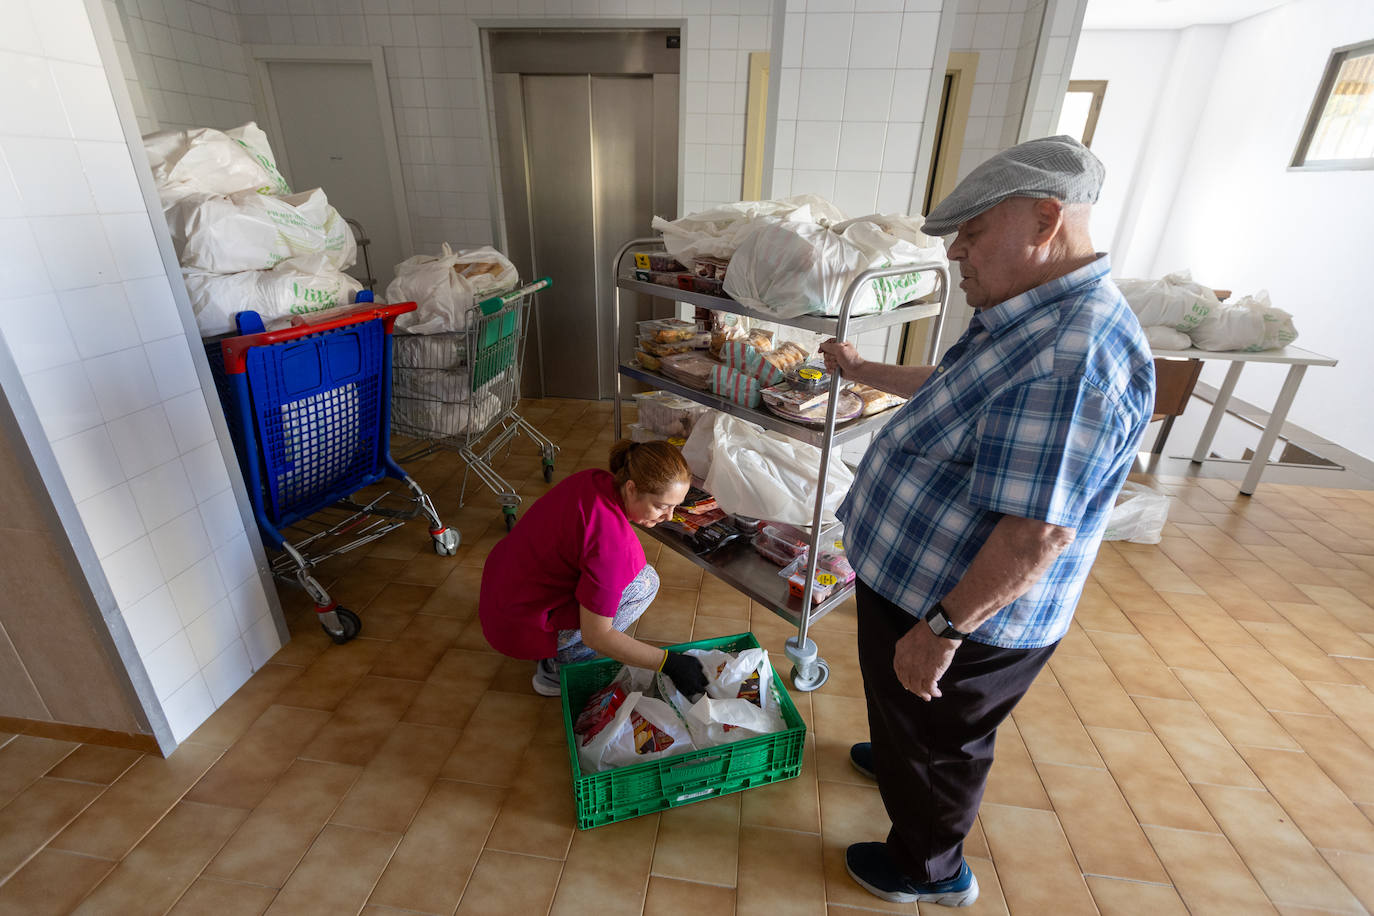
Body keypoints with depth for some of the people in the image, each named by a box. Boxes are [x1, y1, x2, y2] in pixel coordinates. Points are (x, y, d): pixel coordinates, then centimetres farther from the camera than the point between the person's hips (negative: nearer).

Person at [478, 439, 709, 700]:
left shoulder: (593, 480, -8)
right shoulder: (612, 539, -31)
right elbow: (596, 636, -24)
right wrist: (669, 663, -19)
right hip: (519, 626, -8)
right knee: (644, 580, -12)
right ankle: (559, 663, 0)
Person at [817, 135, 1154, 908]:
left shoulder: (1071, 356, -32)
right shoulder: (1035, 321, 3)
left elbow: (1038, 532, -32)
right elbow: (952, 388, 20)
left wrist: (941, 627, -25)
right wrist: (862, 371, 26)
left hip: (962, 612, -9)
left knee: (934, 742, 17)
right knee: (909, 718, 33)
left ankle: (931, 870, 45)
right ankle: (898, 760, 63)